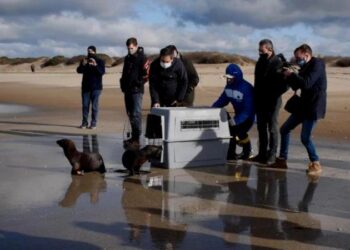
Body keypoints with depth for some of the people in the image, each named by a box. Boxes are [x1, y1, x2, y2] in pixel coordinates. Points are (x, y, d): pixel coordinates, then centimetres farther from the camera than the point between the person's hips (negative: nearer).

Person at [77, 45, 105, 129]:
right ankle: (84, 122, 6)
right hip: (85, 87, 3)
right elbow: (79, 70, -3)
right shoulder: (84, 61, 10)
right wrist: (83, 65, -22)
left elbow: (102, 72, -14)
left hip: (96, 87, -3)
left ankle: (93, 123, -1)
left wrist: (95, 65, -29)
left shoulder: (100, 61, 1)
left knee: (94, 105, -4)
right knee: (85, 105, 2)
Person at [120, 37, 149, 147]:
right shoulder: (127, 58, 16)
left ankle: (136, 138, -10)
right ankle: (134, 136, 18)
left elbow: (147, 73, -13)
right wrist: (123, 85, 14)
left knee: (136, 114, -11)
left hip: (137, 90, -8)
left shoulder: (142, 58, -7)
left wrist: (139, 83, -13)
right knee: (130, 114, 11)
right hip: (127, 89, 8)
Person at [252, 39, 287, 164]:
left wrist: (274, 95, -19)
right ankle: (262, 153, 21)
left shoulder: (278, 63, -11)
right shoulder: (260, 62, 10)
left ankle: (271, 155, 6)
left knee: (272, 129, 1)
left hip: (272, 102, -7)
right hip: (260, 102, 7)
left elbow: (284, 85, -13)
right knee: (261, 128, 12)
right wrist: (255, 98, 14)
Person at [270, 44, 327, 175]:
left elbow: (306, 84, -26)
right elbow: (296, 86, 18)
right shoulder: (306, 67, 14)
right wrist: (288, 76, 1)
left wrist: (292, 74, -14)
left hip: (313, 107, -9)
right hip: (303, 106, 9)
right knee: (284, 129, 10)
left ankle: (316, 164, 7)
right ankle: (282, 160, 18)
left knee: (305, 137, -11)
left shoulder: (317, 65, -14)